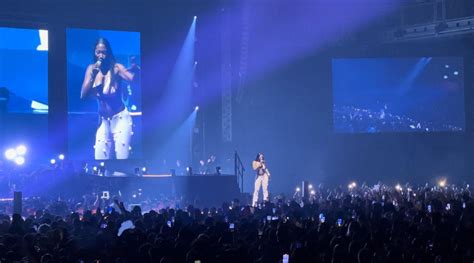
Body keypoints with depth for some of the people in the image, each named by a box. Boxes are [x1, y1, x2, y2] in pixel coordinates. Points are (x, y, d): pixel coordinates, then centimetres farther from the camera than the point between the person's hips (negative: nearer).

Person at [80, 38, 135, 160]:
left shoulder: (116, 68, -14)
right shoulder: (91, 69, -2)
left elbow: (133, 79, -32)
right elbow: (83, 96, -9)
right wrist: (93, 75, -19)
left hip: (120, 118, -4)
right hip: (103, 120, 4)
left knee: (122, 157, -5)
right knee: (100, 157, 5)